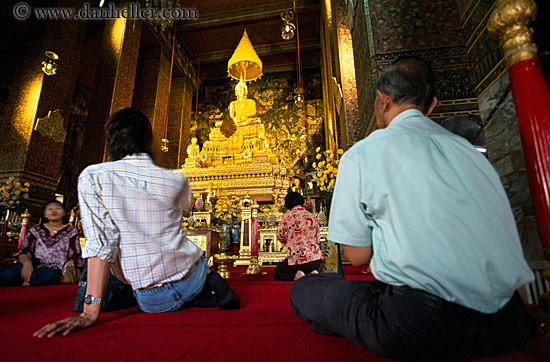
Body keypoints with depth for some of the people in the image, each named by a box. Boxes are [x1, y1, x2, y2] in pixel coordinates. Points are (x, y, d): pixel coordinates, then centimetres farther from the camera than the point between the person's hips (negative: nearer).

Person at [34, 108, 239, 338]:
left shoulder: (92, 177, -9)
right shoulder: (176, 180, -5)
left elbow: (100, 243, -16)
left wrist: (90, 312, -13)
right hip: (193, 279, 4)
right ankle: (206, 291, 12)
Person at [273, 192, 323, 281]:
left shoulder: (287, 216, -6)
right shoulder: (312, 216, 7)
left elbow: (280, 237, -2)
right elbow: (318, 239, 12)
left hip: (297, 259, -5)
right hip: (316, 259, 5)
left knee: (276, 272, 19)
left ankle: (296, 275, -7)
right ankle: (312, 274, 4)